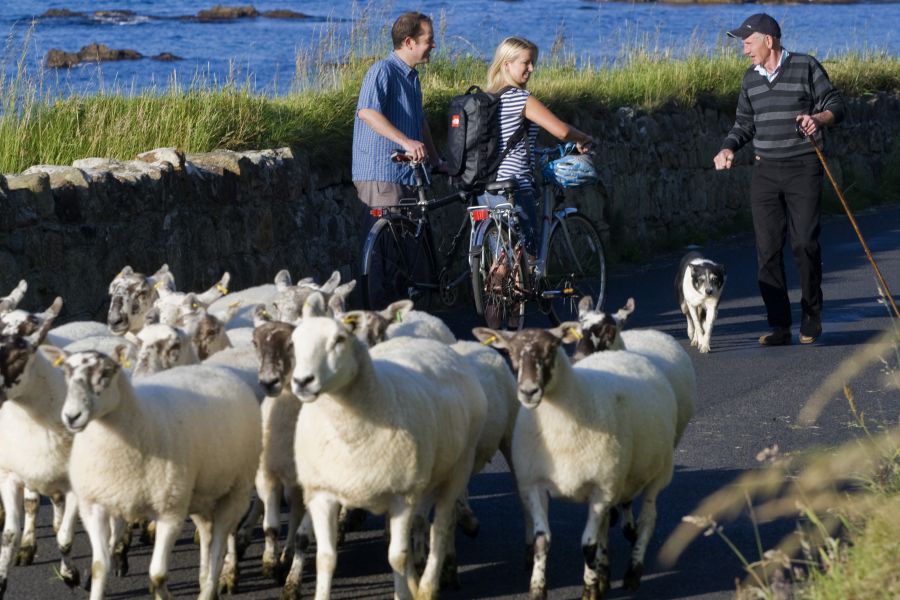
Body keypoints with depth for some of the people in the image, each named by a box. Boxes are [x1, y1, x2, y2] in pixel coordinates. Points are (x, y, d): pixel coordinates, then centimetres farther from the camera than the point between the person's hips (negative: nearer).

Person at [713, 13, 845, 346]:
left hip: (804, 168, -5)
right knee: (767, 248, -3)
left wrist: (818, 119, -22)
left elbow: (836, 106, -1)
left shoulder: (806, 67, -3)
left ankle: (811, 315, 9)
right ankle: (779, 325, 0)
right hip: (765, 171, 5)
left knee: (805, 243, -9)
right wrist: (729, 148, 0)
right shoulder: (751, 78, 12)